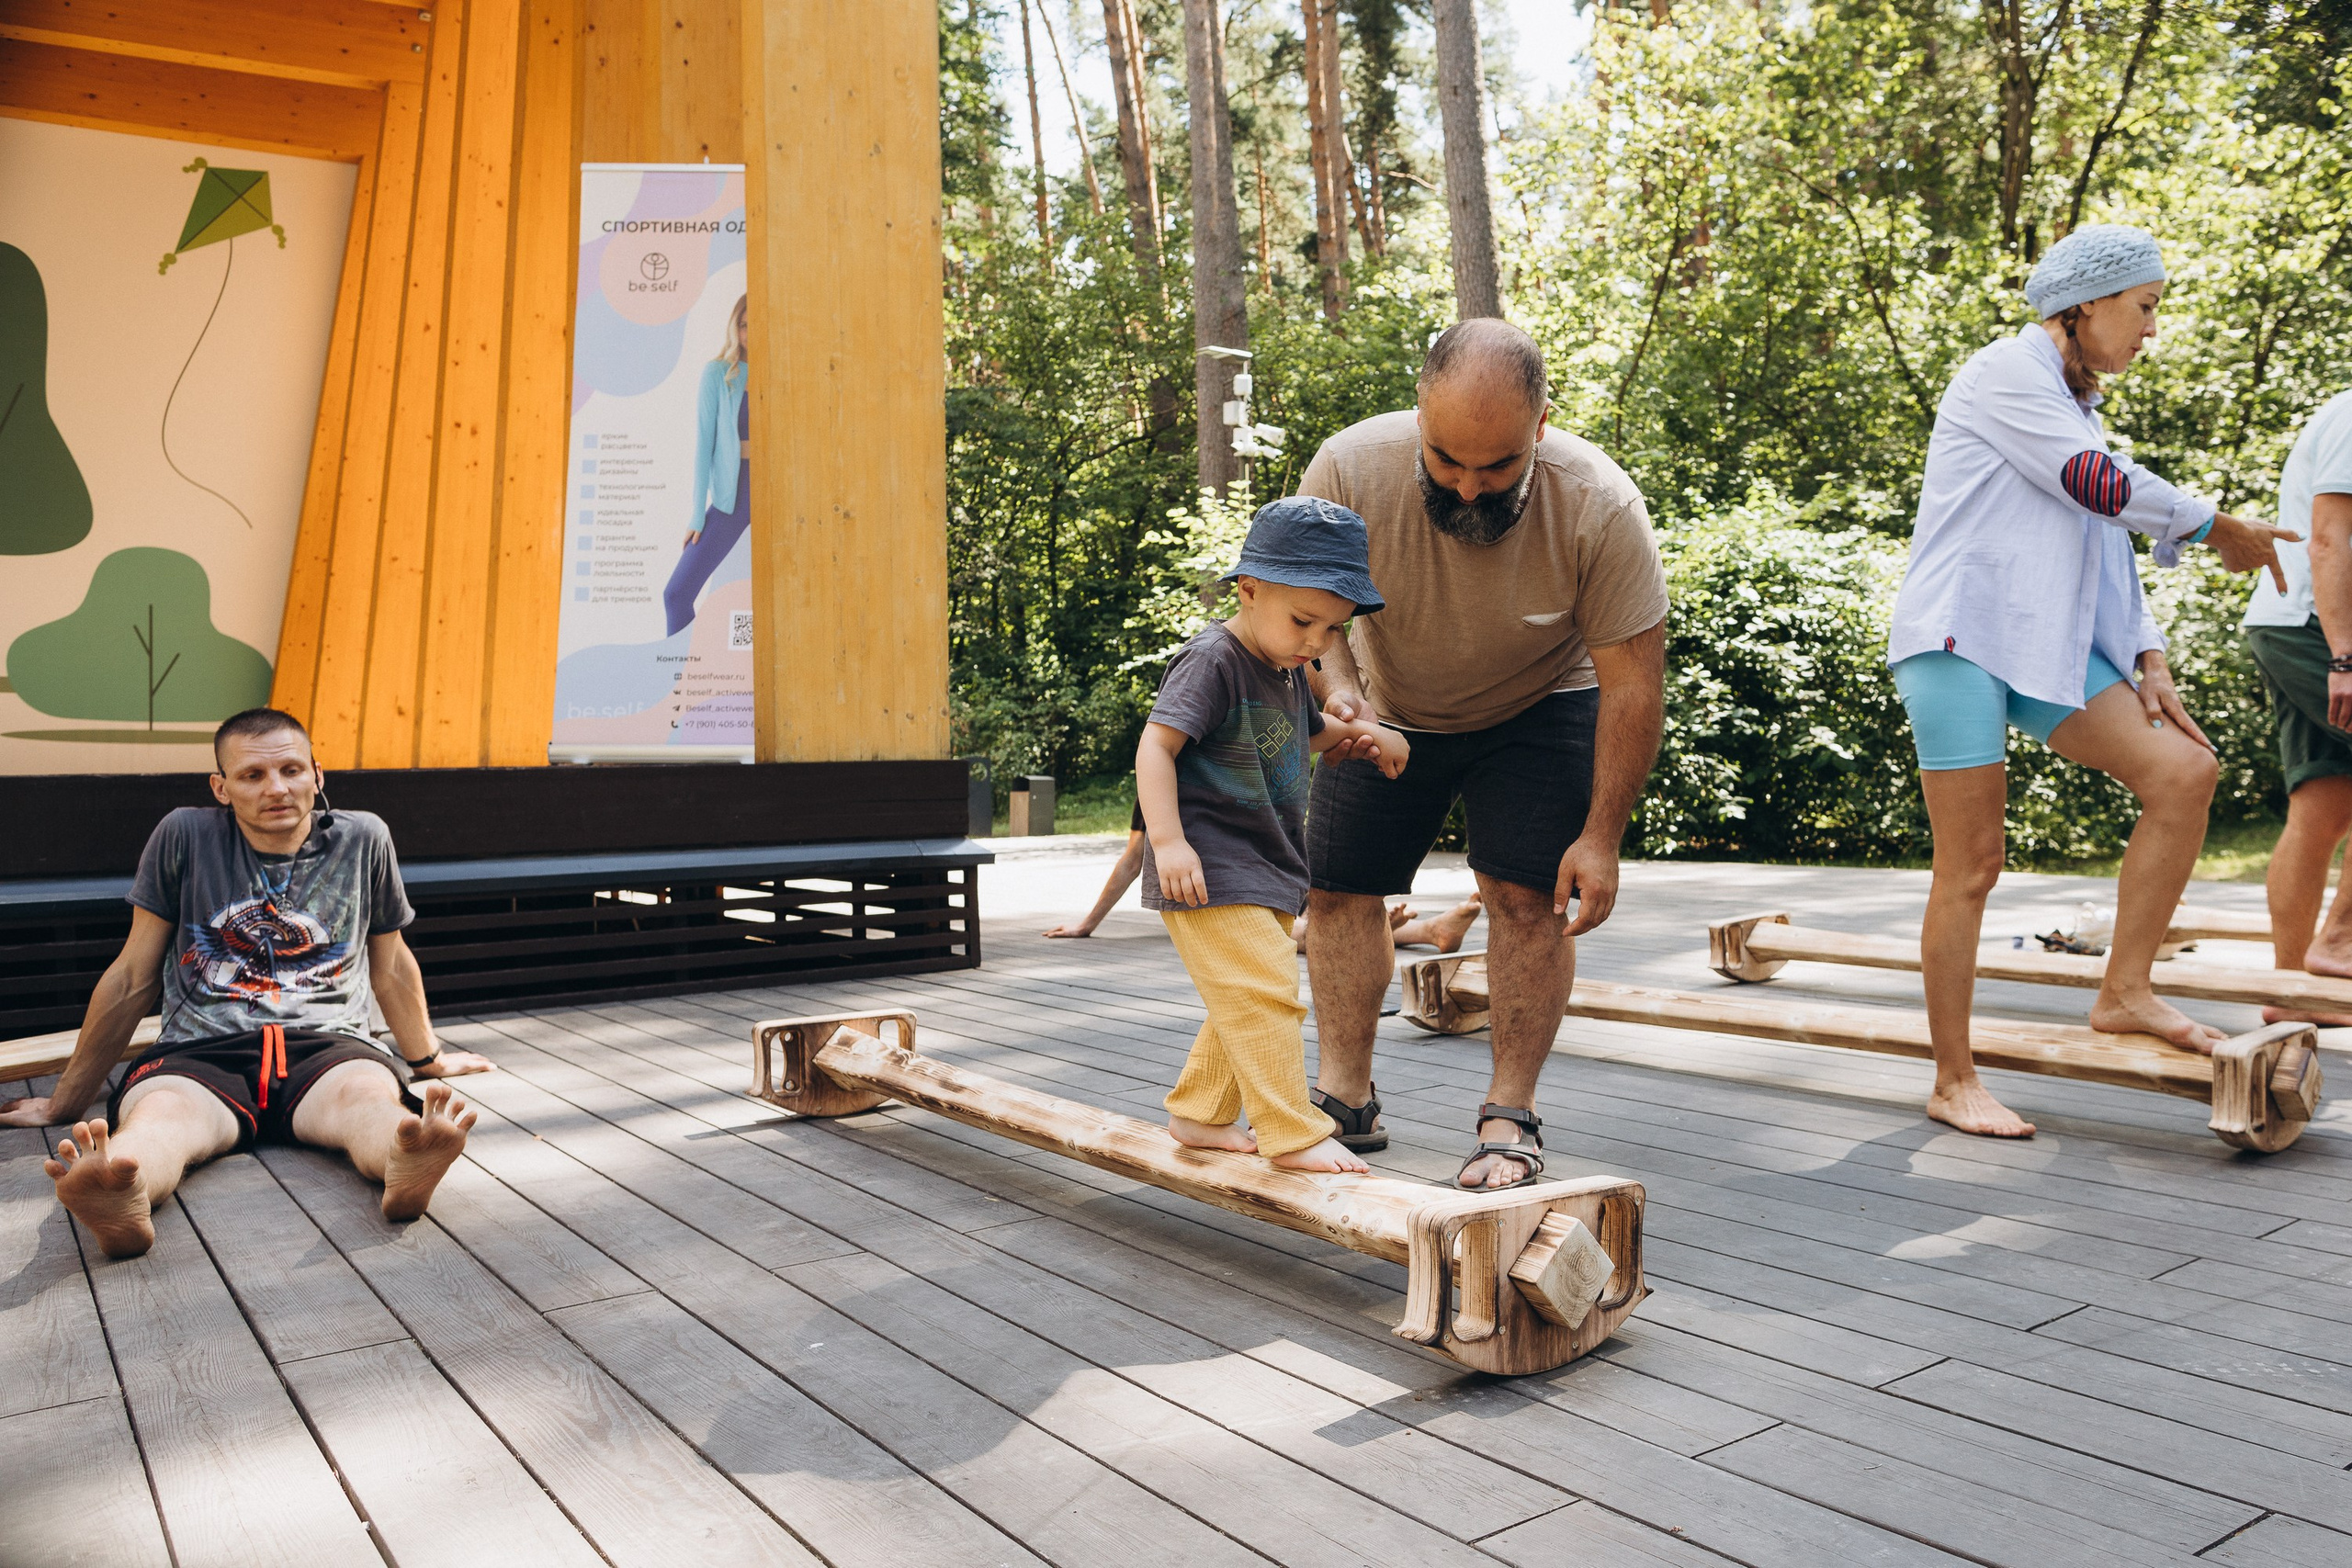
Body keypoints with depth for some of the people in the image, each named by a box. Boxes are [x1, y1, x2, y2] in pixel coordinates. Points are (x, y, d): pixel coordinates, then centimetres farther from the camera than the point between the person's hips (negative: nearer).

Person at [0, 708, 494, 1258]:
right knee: (158, 1114, -37)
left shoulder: (363, 838, 13)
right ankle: (120, 1201, -68)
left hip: (327, 1045, 0)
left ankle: (407, 1167, -70)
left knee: (368, 1094, -37)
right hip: (199, 1055, 0)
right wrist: (65, 1102, 23)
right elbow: (133, 977, 19)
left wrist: (428, 1058, 40)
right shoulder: (184, 835, 10)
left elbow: (390, 965, 28)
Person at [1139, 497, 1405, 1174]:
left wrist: (1358, 733, 10)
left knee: (1250, 1001, 17)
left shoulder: (1289, 672, 13)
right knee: (1263, 994, -15)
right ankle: (1293, 1135, -7)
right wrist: (1167, 840, -31)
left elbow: (1304, 736, 31)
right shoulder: (1212, 661, -15)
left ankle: (1198, 1114, 31)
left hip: (1265, 872, 10)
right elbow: (1155, 745, -22)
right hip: (1209, 871, -10)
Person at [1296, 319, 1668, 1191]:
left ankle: (1511, 1118, -2)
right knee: (1338, 888, 1)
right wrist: (1336, 689, -38)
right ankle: (1346, 1099, 14)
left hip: (1537, 707, -2)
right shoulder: (1349, 469, -30)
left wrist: (1601, 836, -24)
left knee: (1527, 896, -14)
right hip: (1387, 709, 2)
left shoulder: (1600, 507, -32)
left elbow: (1632, 683, -24)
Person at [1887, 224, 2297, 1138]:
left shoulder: (2073, 406, 23)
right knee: (1971, 867, -6)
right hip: (1961, 638, -8)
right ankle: (1953, 1082, 5)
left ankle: (2124, 992, 2)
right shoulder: (2005, 372, -4)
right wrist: (2220, 530, 0)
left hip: (2047, 644, 8)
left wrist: (2148, 659, 9)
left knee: (2185, 768, -8)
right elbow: (2104, 485, -13)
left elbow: (2105, 542, 21)